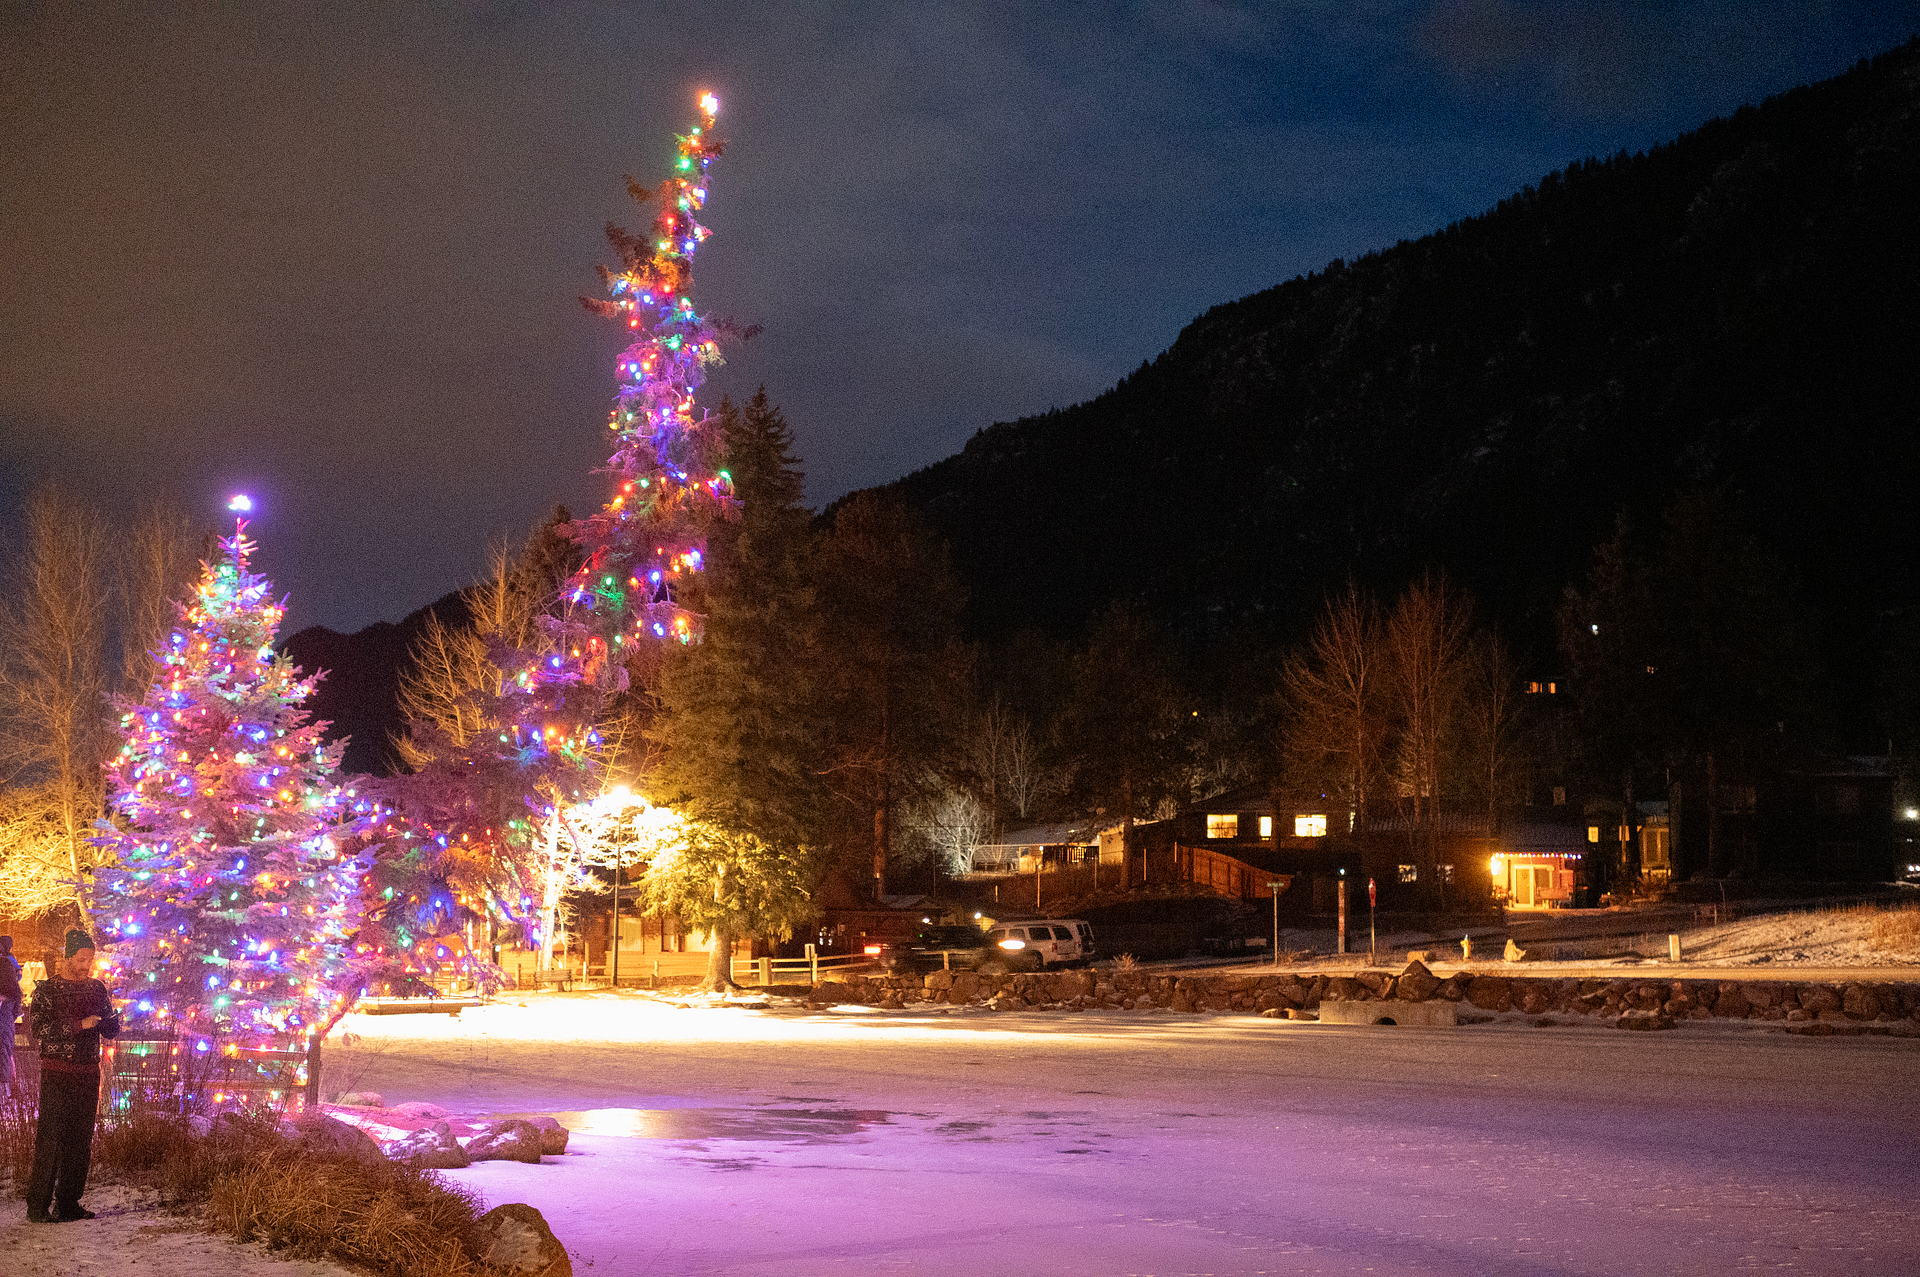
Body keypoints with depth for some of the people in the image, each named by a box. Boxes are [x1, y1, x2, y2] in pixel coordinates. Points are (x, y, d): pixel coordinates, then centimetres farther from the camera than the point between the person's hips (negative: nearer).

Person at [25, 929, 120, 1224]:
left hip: (88, 1073, 5)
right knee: (50, 1138, -8)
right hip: (56, 1074, -5)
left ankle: (68, 1203, 11)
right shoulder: (47, 989, -2)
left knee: (81, 1140, 4)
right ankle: (37, 1205, -4)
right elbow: (39, 1029, -14)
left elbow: (112, 1029, 14)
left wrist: (107, 1021, -10)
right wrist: (79, 1025, -20)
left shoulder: (97, 988, 12)